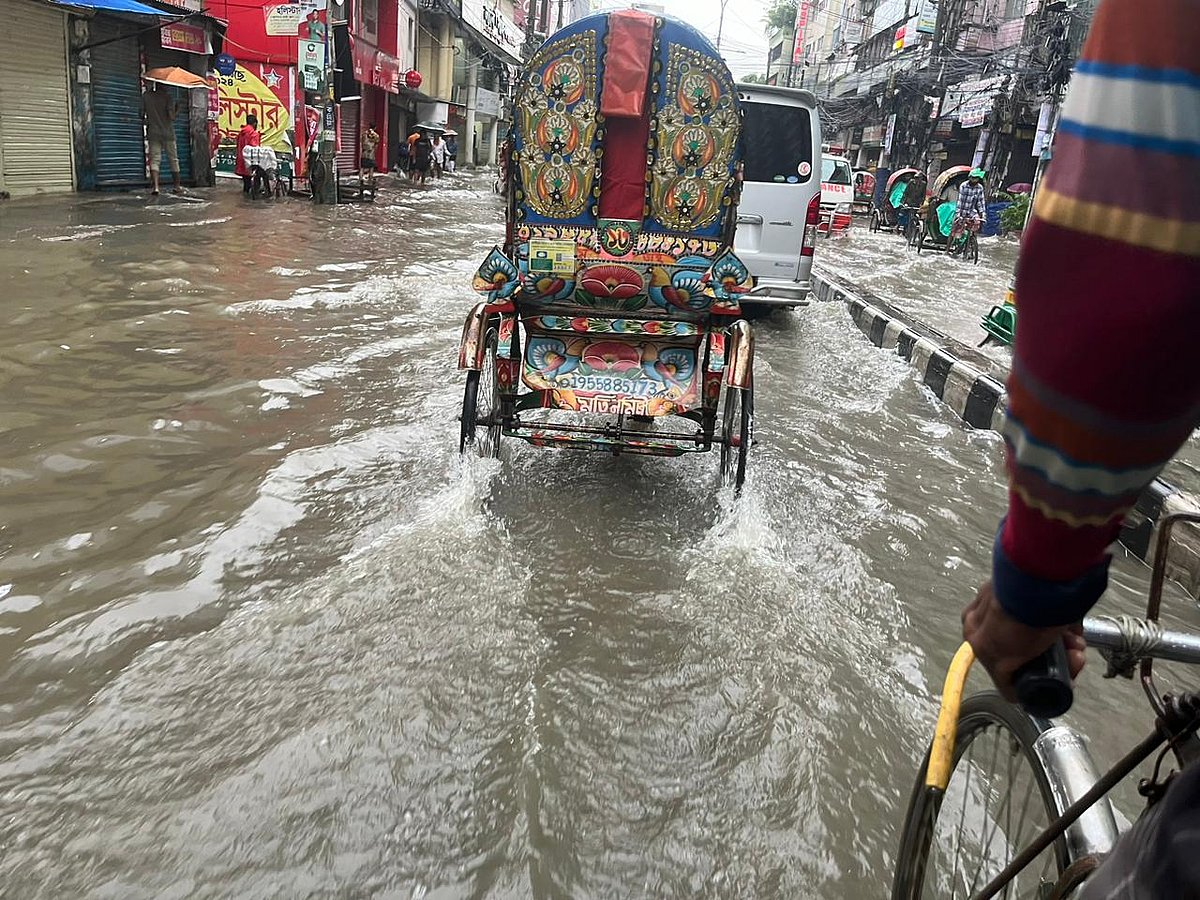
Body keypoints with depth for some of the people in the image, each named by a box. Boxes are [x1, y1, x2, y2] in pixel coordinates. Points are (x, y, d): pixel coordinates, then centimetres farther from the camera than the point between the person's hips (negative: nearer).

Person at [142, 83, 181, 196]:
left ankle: (155, 187, -16)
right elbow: (171, 115, -14)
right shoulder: (167, 96, -6)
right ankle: (177, 186, 15)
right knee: (173, 159, 10)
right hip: (168, 132, -2)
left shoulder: (146, 96, 2)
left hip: (153, 133, 2)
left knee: (154, 160, -1)